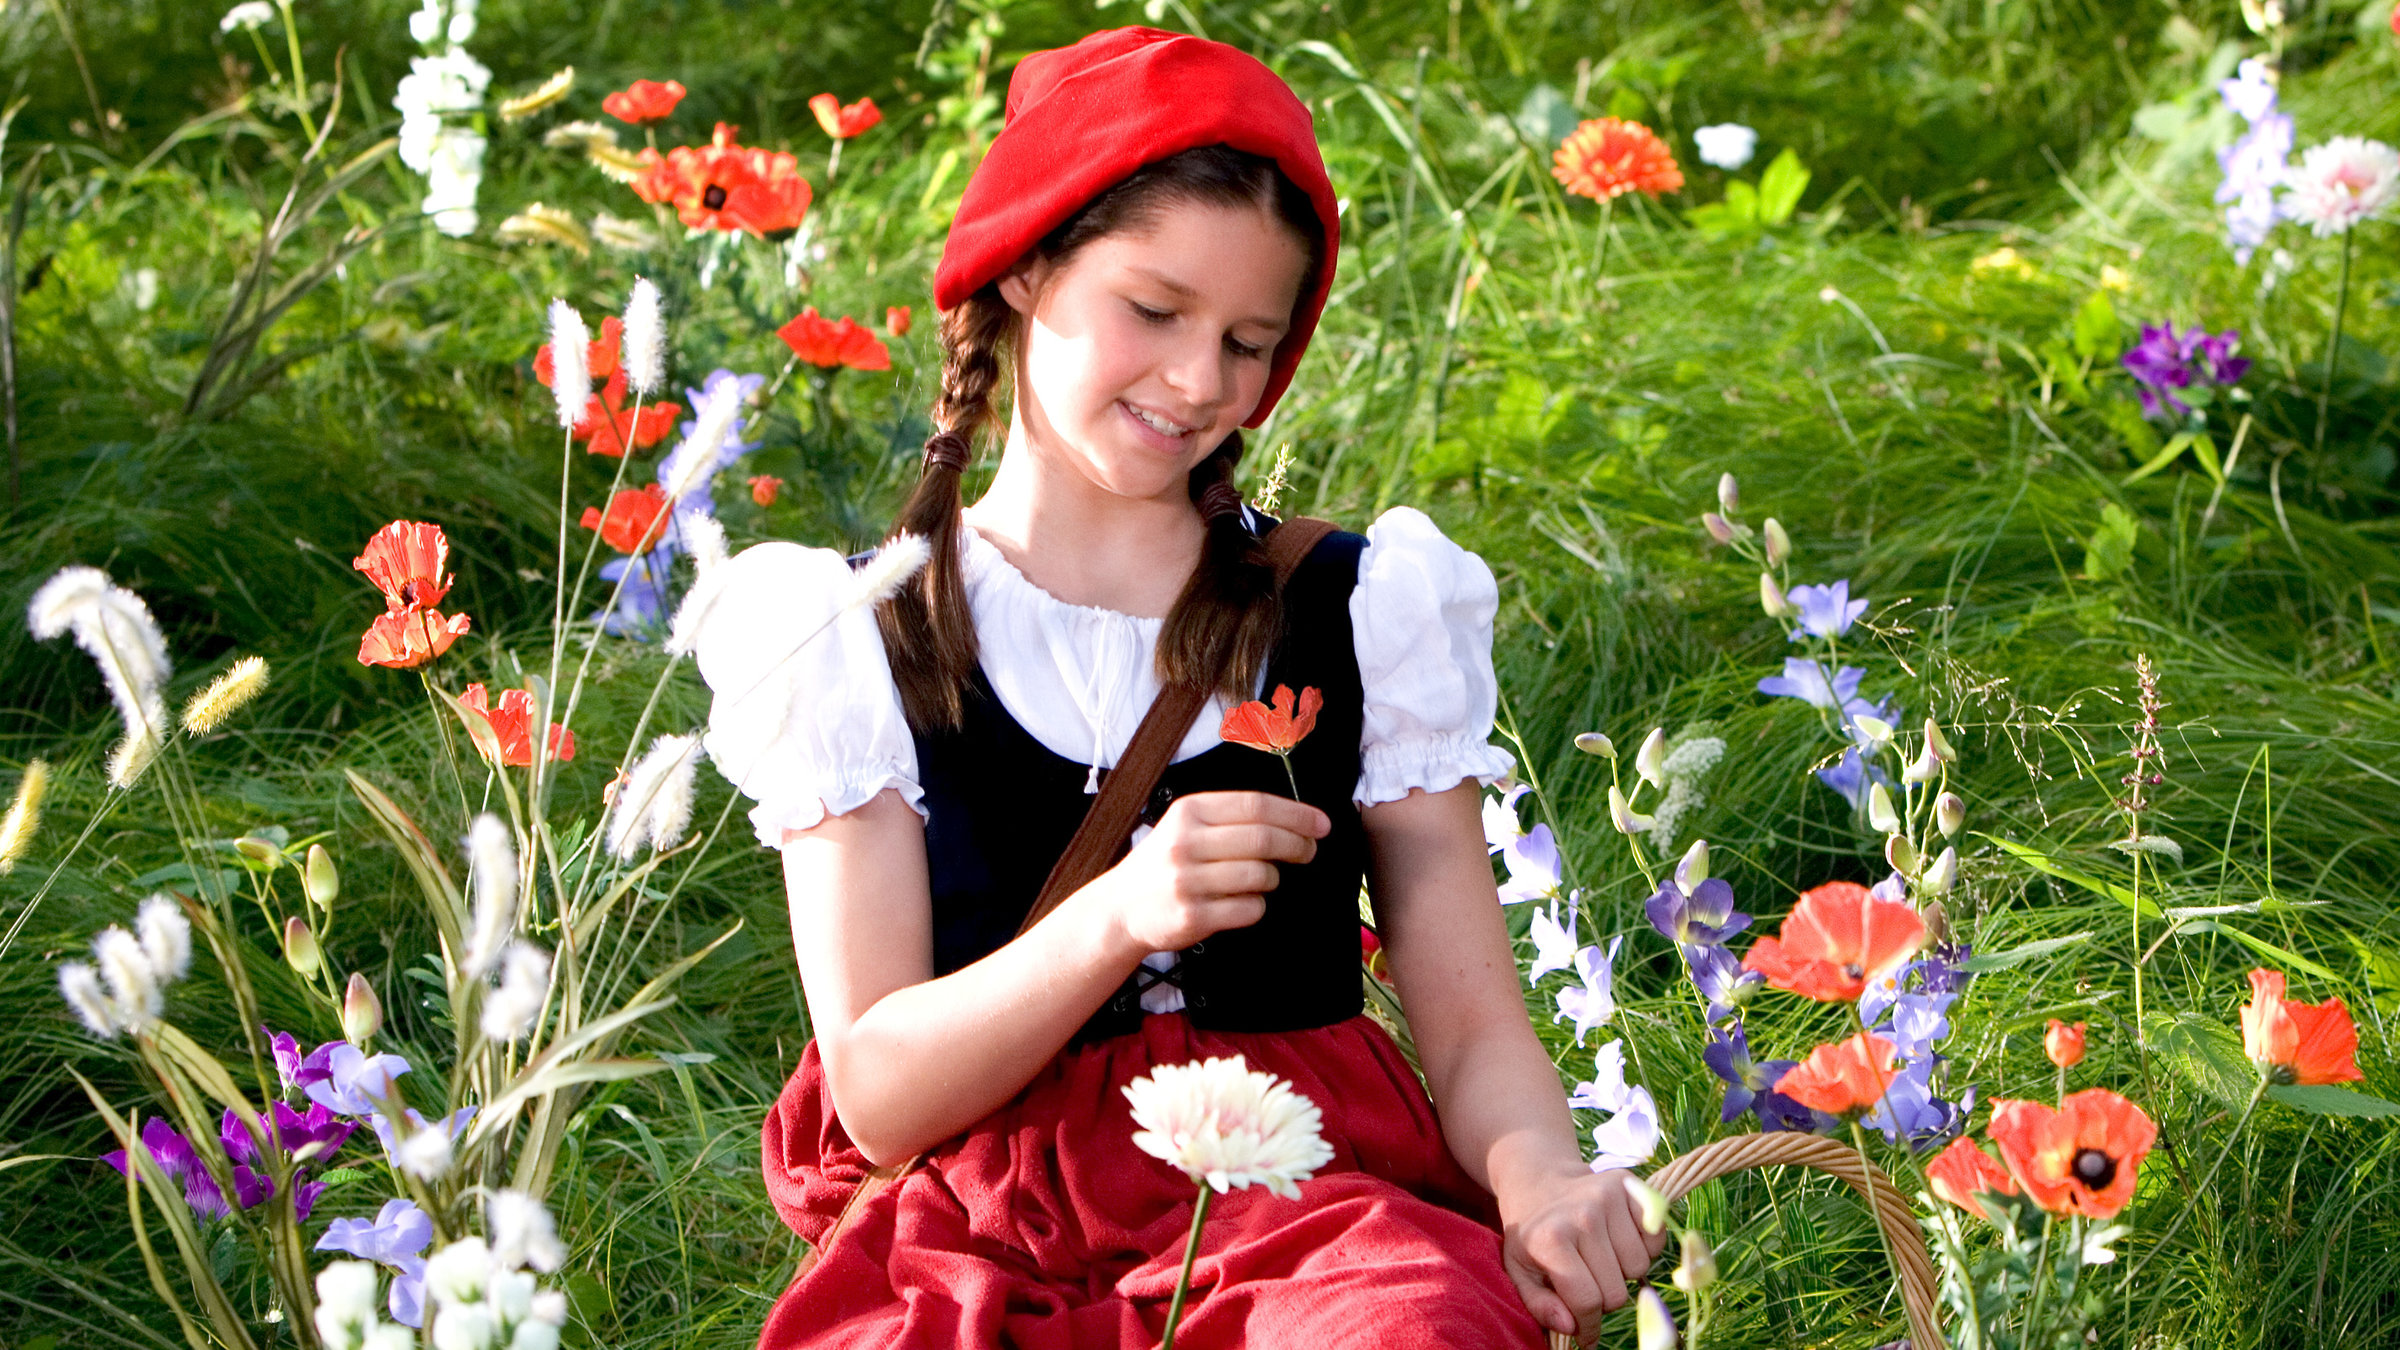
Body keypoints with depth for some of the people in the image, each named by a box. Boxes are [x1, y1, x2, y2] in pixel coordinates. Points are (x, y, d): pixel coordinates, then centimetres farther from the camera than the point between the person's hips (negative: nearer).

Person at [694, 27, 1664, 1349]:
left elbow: (1472, 1027, 6)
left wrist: (1541, 1175, -18)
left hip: (1307, 1200, 1)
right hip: (978, 1237, 0)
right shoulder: (856, 642, 6)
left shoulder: (1366, 613, 11)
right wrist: (1117, 920, -19)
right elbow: (877, 1096, -1)